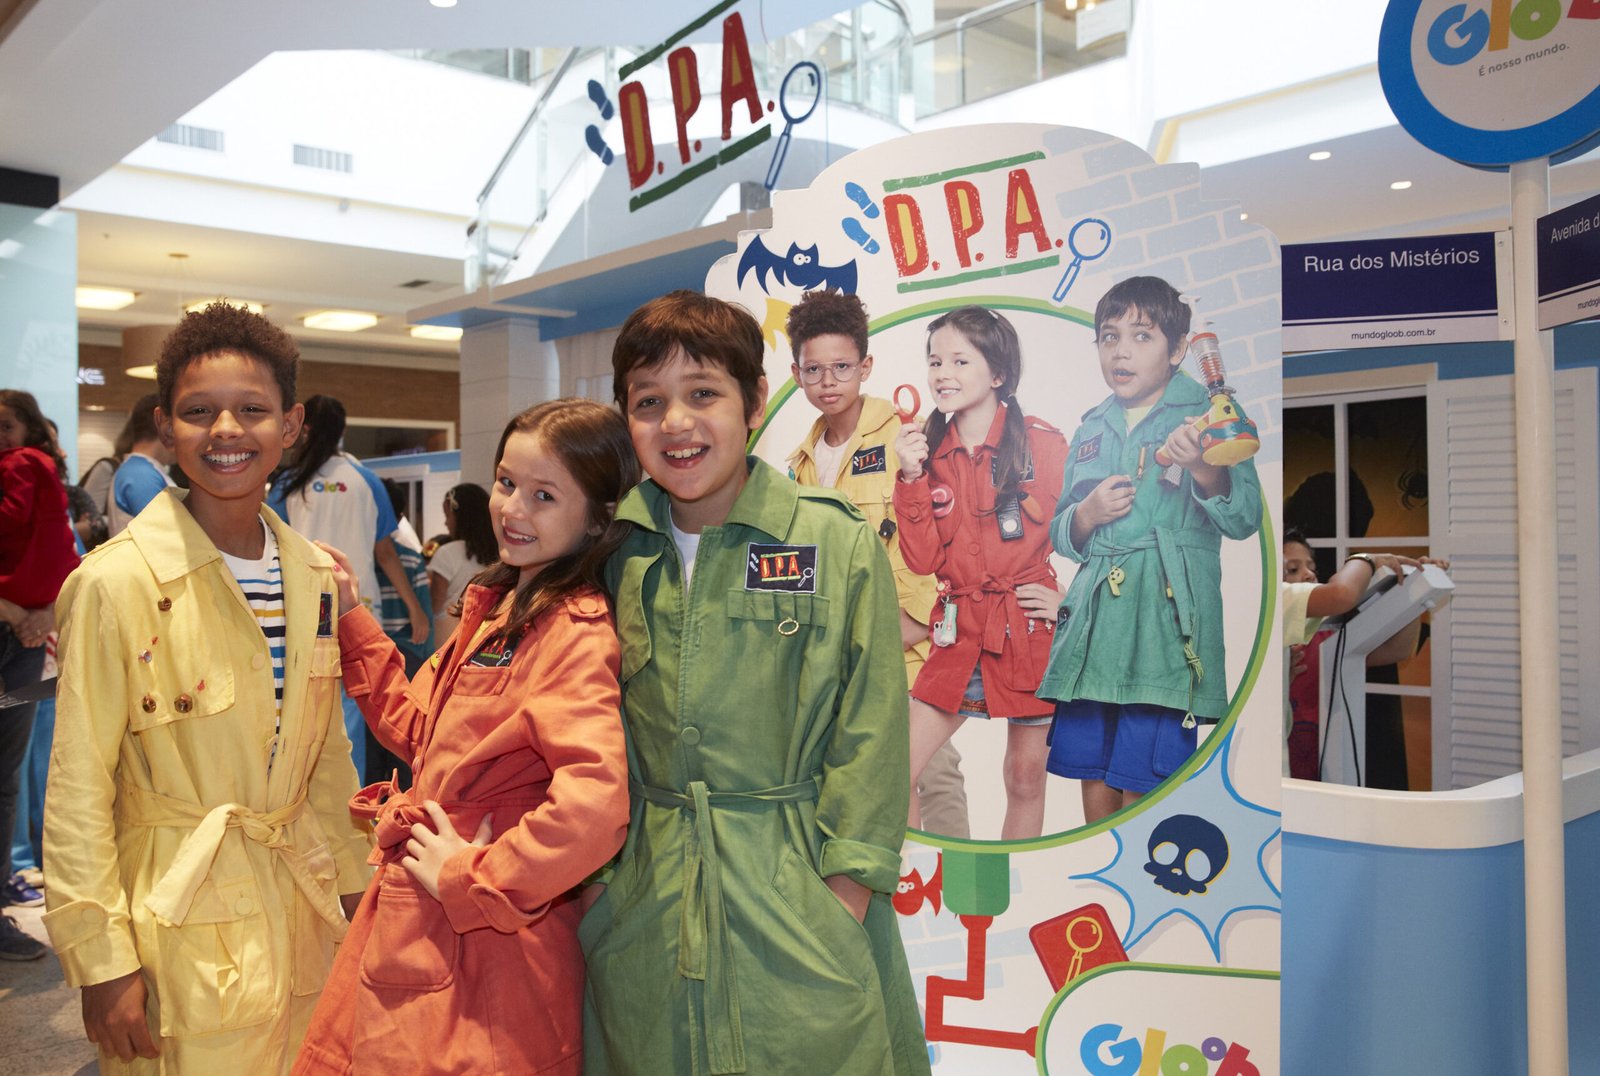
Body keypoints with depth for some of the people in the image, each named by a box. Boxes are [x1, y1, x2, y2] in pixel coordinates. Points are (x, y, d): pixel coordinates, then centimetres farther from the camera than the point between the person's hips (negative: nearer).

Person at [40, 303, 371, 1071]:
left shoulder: (315, 576, 3)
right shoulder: (116, 583, -15)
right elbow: (78, 794, -12)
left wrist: (353, 885, 13)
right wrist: (103, 964, -11)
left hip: (302, 916, 6)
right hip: (184, 930, -5)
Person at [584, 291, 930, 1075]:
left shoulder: (840, 547, -7)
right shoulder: (615, 556, 2)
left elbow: (870, 738, -7)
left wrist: (842, 899, -10)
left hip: (797, 898, -3)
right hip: (642, 907, 3)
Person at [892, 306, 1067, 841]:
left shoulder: (1040, 442, -6)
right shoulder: (929, 450, 5)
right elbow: (923, 559, -2)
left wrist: (1071, 598, -5)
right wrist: (912, 478, -10)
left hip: (1030, 631, -3)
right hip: (959, 635, 3)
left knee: (1025, 778, 10)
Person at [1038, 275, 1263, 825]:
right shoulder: (1091, 429, 17)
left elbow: (1245, 520, -7)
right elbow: (1060, 533, 21)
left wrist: (1202, 469, -25)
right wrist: (1086, 515, -1)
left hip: (1168, 619, -4)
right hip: (1095, 615, 5)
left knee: (1143, 780, -6)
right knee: (1091, 768, 8)